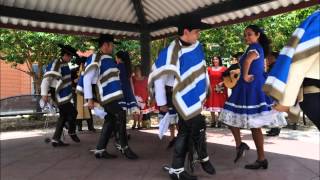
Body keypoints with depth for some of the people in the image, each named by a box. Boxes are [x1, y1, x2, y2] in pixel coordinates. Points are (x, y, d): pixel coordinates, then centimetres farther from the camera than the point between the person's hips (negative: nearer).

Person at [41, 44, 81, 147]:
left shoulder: (65, 64, 11)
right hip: (59, 96, -10)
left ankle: (56, 140, 17)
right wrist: (44, 94, -26)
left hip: (65, 95, 10)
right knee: (72, 113, -4)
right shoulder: (55, 64, -17)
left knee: (64, 116, 12)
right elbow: (46, 78, -21)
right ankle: (72, 132, 21)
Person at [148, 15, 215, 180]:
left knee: (185, 130, 11)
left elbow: (201, 69, 15)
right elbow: (157, 77, -16)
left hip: (194, 95, 7)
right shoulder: (172, 52, -22)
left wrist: (205, 90, 17)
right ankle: (203, 159, 25)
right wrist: (161, 102, -10)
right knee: (198, 126, -4)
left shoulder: (197, 46, 1)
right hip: (182, 97, -7)